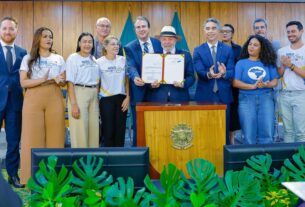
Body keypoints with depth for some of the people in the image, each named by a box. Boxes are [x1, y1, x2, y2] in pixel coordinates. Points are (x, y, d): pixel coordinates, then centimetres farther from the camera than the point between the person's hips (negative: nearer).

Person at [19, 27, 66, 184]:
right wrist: (42, 80, -16)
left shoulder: (59, 59, 13)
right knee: (33, 137, -3)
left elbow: (64, 82, 13)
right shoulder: (28, 58, 7)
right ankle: (33, 177, 4)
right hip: (34, 100, -2)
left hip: (54, 100, 2)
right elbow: (23, 82, -2)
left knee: (55, 136, 0)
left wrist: (59, 80, -10)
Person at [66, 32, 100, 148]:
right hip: (78, 94, -5)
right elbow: (70, 82, -9)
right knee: (79, 130, -4)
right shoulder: (73, 58, -3)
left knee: (94, 129, 7)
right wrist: (73, 104, -16)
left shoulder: (94, 59, 14)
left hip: (93, 95, 6)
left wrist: (97, 97, 8)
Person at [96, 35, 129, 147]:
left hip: (121, 98, 2)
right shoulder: (99, 62, -5)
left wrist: (127, 97, 1)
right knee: (108, 130, 2)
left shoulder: (123, 60, 3)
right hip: (106, 99, -2)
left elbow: (127, 80, 7)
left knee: (120, 129, 6)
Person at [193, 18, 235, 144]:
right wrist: (208, 74, -31)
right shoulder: (198, 50, 5)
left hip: (223, 95, 1)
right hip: (205, 95, 0)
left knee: (224, 130, 8)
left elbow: (232, 72, -3)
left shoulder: (228, 49, 6)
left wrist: (224, 73, -27)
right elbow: (199, 71, -8)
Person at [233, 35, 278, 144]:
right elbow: (235, 82, -5)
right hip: (246, 99, -1)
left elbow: (275, 81, 6)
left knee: (267, 134, 1)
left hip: (266, 99, 1)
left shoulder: (268, 63, 9)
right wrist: (253, 86, -17)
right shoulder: (241, 63, 4)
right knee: (249, 134, 3)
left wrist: (266, 85, -16)